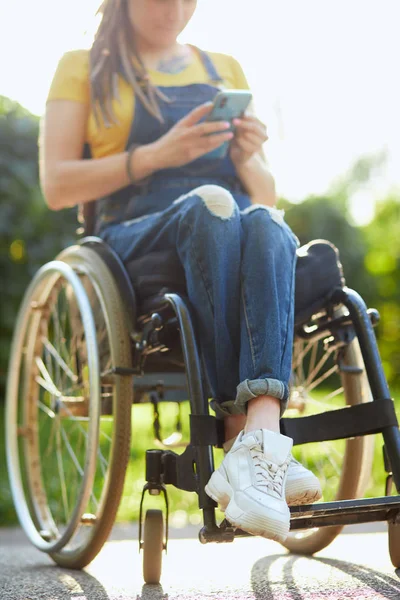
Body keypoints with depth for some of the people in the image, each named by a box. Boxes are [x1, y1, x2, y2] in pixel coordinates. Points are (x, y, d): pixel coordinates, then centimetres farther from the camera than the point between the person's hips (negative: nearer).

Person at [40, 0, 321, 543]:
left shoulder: (225, 69, 25)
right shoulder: (83, 69, 17)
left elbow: (267, 197, 23)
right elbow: (57, 186, 4)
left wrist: (249, 157, -1)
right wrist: (156, 155, -9)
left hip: (238, 231, 3)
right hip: (137, 241, -2)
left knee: (264, 224, -35)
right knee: (210, 205, -37)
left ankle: (257, 437, -54)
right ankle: (247, 432, -43)